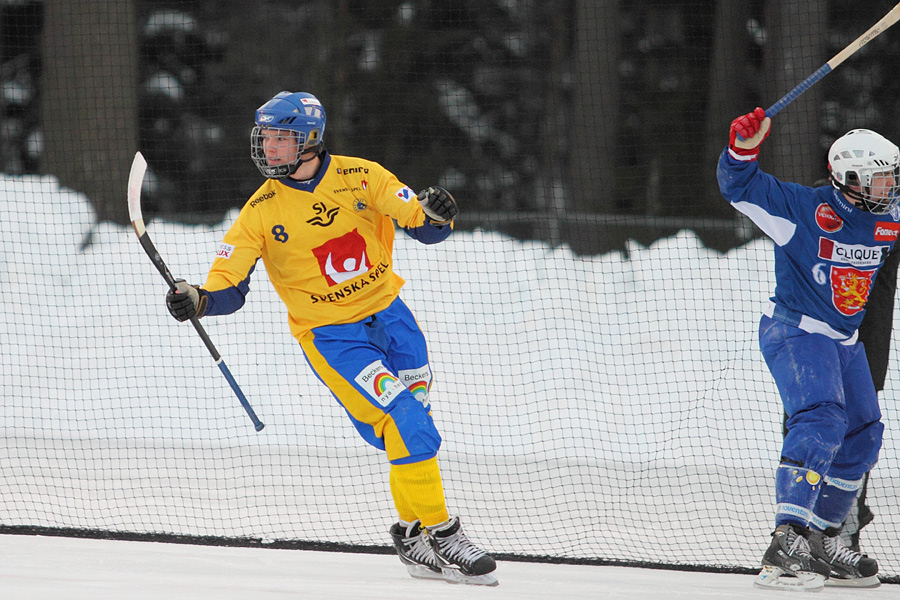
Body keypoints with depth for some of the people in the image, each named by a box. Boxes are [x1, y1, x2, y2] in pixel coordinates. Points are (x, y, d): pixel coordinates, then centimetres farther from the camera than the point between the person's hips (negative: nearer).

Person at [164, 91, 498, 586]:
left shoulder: (360, 177, -6)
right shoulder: (261, 211, -9)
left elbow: (425, 229, -6)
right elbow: (230, 286, -9)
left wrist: (434, 214, -29)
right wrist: (198, 300, -29)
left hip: (388, 315, 3)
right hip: (329, 336, -3)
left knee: (413, 423, 9)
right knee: (409, 427, -16)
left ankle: (413, 537, 25)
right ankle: (436, 533, -8)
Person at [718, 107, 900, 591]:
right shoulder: (804, 208, -17)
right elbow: (739, 187, -21)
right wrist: (743, 149, -40)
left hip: (844, 341, 9)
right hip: (795, 331, -9)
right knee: (820, 421, -27)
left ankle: (820, 539, 27)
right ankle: (786, 543, -36)